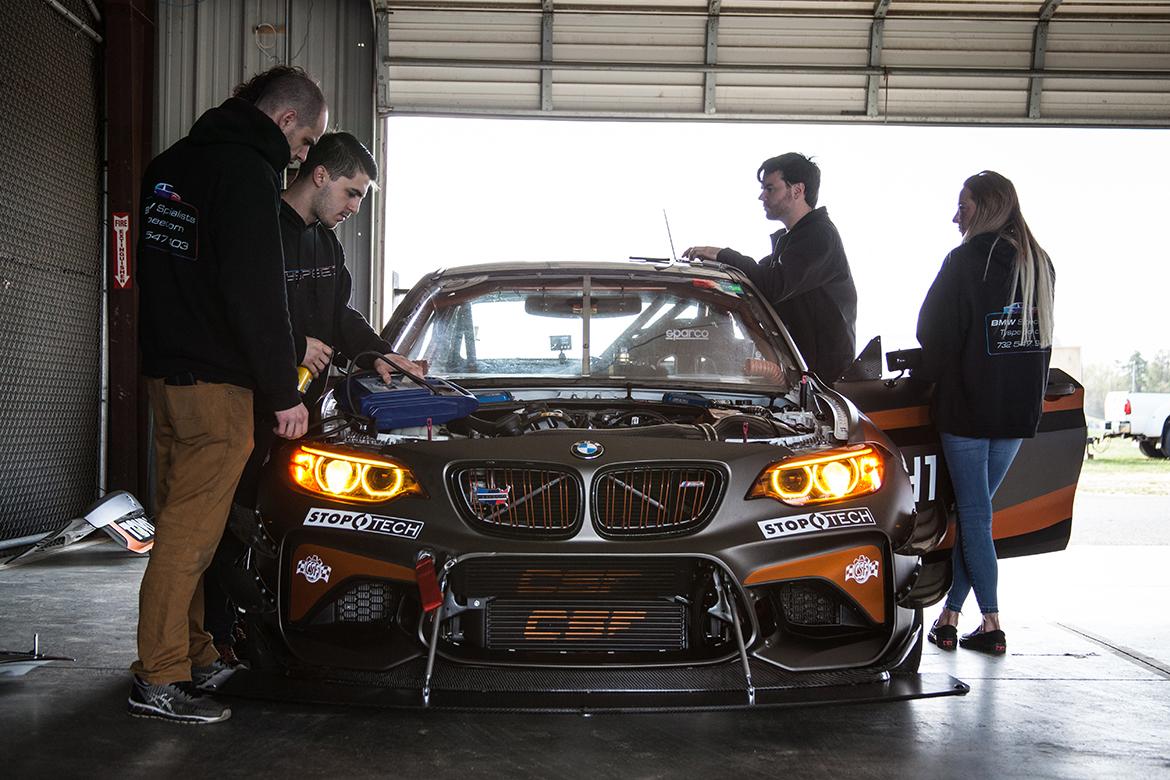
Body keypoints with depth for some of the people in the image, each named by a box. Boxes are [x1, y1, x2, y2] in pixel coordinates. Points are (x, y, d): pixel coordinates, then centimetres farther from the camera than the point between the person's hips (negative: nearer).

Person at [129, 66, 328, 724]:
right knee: (189, 530, -5)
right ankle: (159, 680, 1)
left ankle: (195, 655, 23)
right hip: (214, 381, -10)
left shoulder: (171, 165, 17)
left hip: (165, 368, 10)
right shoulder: (246, 171, -13)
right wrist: (283, 392, -13)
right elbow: (256, 293, -18)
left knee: (182, 520, 14)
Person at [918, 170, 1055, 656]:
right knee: (974, 510, 12)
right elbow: (1041, 333, 15)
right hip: (1020, 408, 6)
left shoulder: (966, 261, -10)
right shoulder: (1040, 264, 10)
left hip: (969, 404, -6)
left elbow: (935, 332, -7)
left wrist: (925, 375, 10)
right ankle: (951, 613, 15)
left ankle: (991, 623, 0)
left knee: (973, 513, 0)